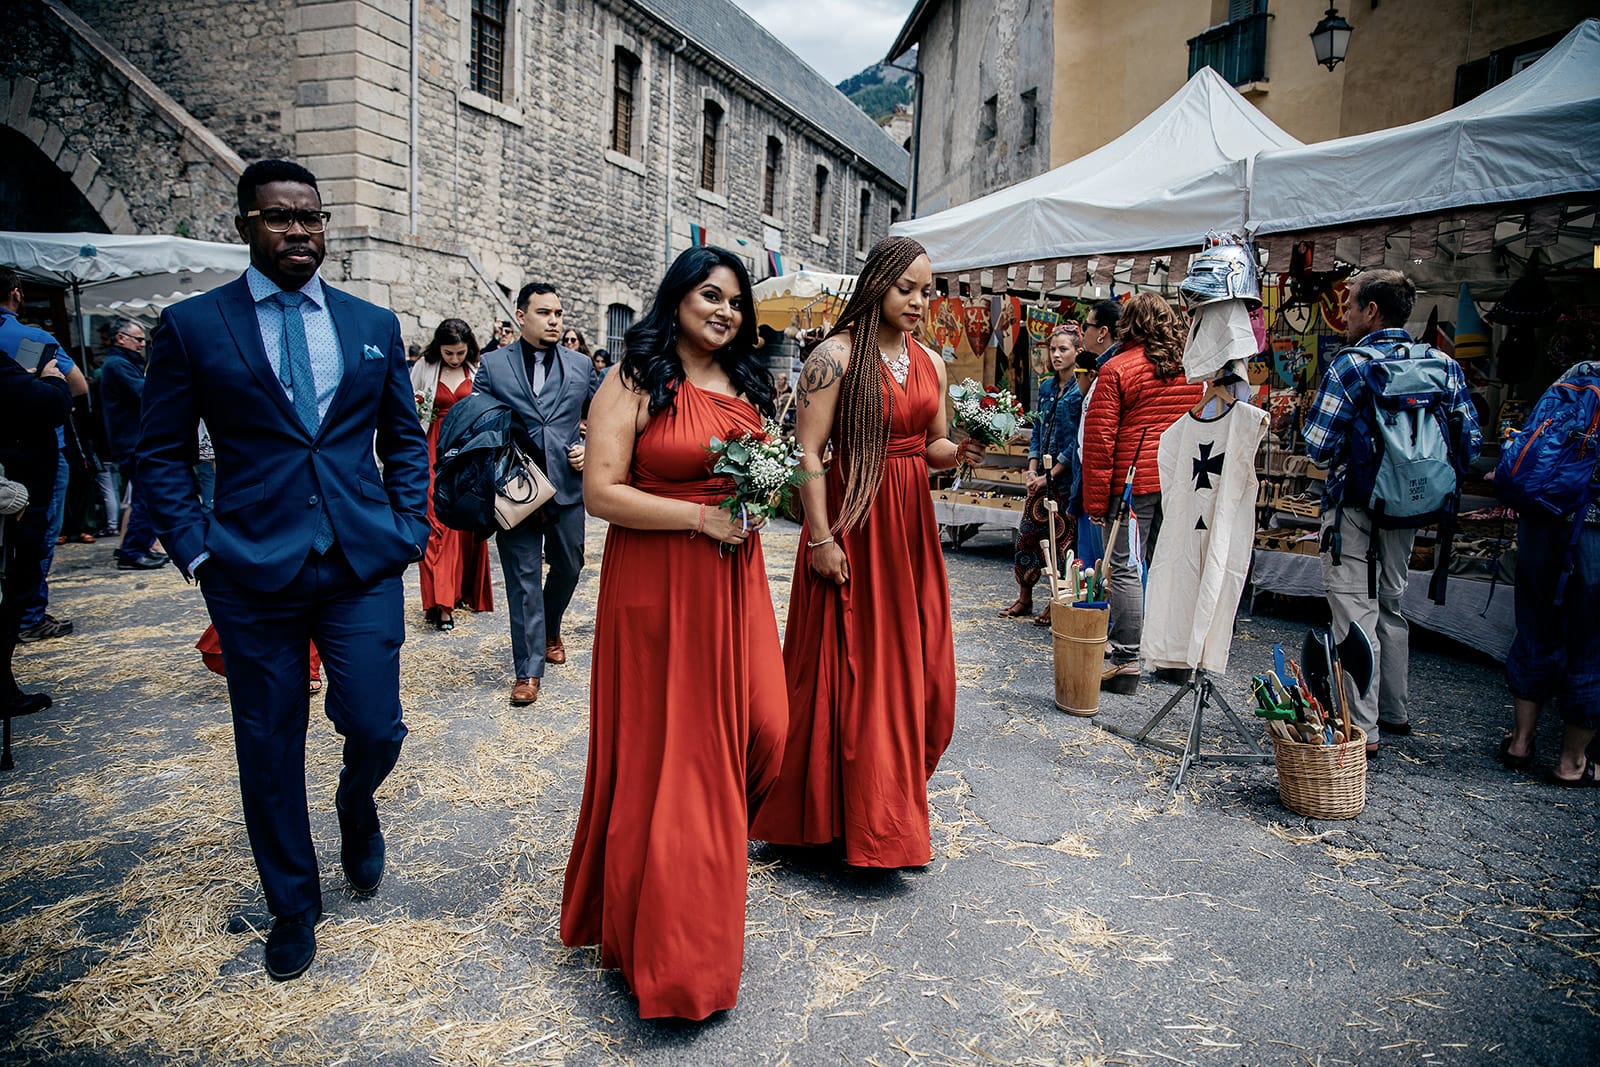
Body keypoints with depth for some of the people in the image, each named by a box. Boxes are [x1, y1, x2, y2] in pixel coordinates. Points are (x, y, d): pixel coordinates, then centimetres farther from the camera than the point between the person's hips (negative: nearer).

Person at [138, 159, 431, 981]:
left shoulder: (374, 325, 8)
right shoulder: (191, 326, 2)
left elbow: (405, 440, 13)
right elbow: (162, 454, 5)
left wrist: (409, 530, 3)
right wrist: (197, 548, -4)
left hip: (364, 565, 1)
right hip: (251, 573, -1)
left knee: (376, 728, -1)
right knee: (269, 752, 9)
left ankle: (356, 809, 37)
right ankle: (292, 906, 31)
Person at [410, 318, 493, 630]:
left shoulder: (478, 371, 4)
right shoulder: (423, 368, 3)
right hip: (435, 450, -1)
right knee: (438, 523, -8)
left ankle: (466, 590, 22)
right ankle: (441, 602, -8)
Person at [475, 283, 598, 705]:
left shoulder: (581, 366, 7)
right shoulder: (493, 365, 2)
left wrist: (591, 449, -3)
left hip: (568, 487, 2)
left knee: (568, 568, 15)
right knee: (523, 579, 2)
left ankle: (550, 630, 44)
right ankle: (528, 669, 11)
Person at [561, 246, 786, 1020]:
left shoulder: (746, 384, 14)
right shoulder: (634, 386, -6)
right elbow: (601, 493, -14)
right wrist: (700, 516, -17)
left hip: (734, 580, 6)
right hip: (657, 585, -6)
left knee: (758, 729, 3)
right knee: (665, 745, 2)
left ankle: (709, 853, 34)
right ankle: (661, 932, 20)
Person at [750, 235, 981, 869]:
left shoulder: (928, 362, 11)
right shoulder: (837, 355, -10)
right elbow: (807, 451, -13)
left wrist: (961, 450, -4)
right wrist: (820, 538, -18)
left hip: (911, 525, 7)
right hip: (853, 525, -7)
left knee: (914, 670, 13)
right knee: (852, 670, 2)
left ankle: (893, 807, 32)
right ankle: (849, 816, 19)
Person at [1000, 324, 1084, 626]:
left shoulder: (1082, 389, -9)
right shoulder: (1046, 387, 12)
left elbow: (1079, 440, -13)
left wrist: (1050, 475, -12)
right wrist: (1032, 470, 3)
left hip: (1065, 478, -7)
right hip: (1042, 476, 7)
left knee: (1061, 538, 1)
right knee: (1027, 533, 9)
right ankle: (1024, 598, 21)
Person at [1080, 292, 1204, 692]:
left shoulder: (1116, 369, -6)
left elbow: (1099, 439, -9)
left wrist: (1096, 499, -5)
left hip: (1135, 480, -5)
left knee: (1125, 567, 0)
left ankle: (1126, 660, 0)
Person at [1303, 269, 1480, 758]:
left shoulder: (1350, 366, -14)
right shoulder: (1443, 366, 4)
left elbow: (1318, 445, -17)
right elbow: (1470, 440, 5)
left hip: (1353, 503, -6)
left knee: (1354, 609, -2)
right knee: (1391, 602, 20)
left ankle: (1362, 729, 0)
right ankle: (1395, 711, 33)